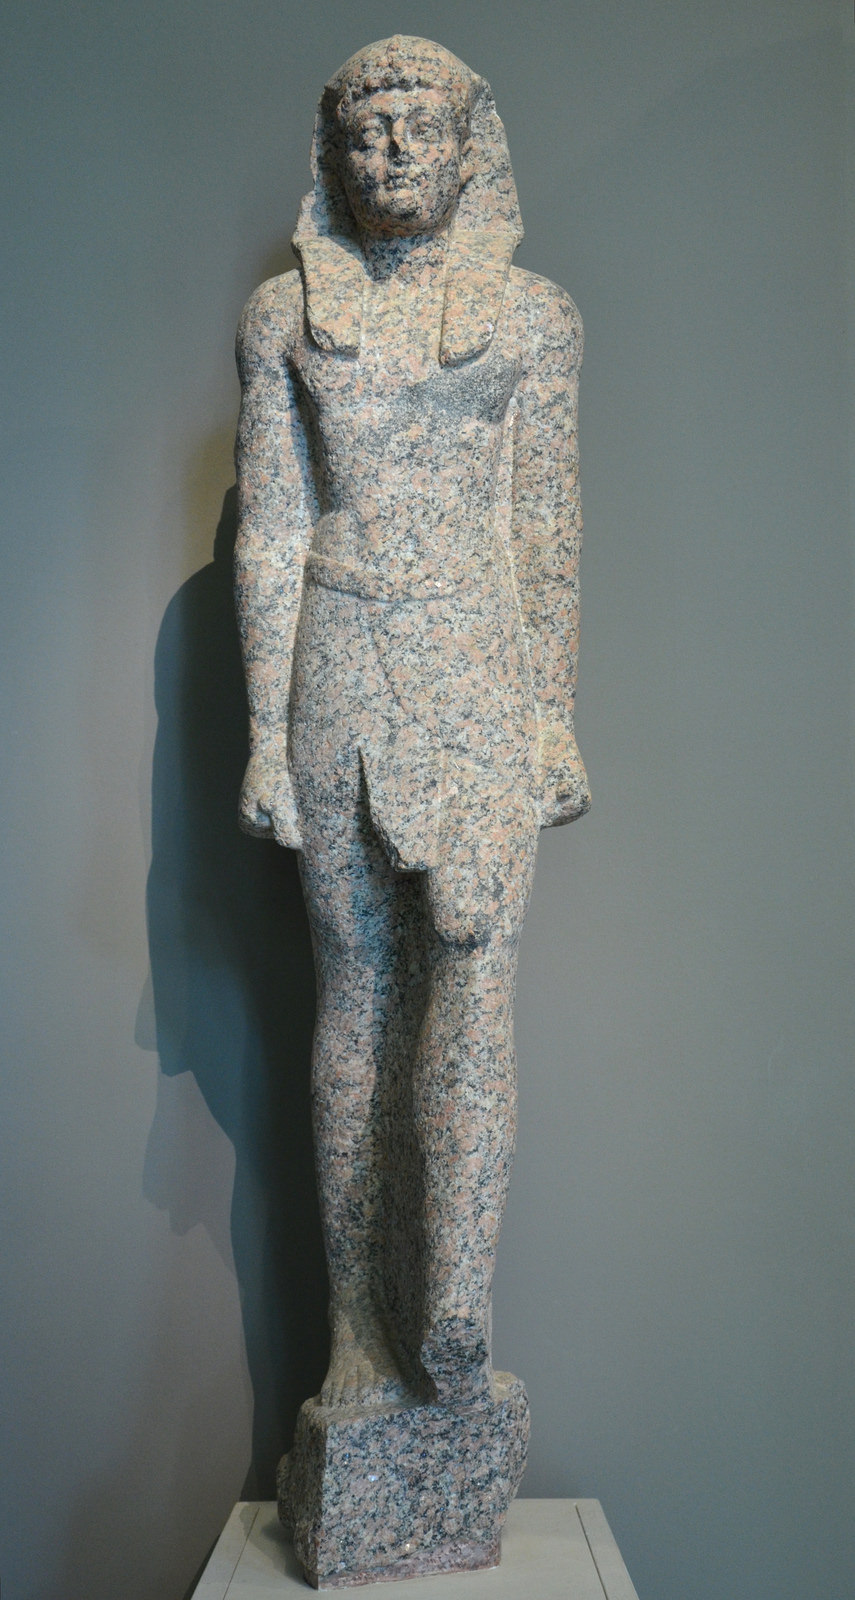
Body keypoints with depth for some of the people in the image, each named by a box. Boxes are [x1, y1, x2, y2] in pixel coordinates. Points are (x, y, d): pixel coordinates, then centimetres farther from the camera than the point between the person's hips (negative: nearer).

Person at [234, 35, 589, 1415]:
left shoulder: (534, 314, 8)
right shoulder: (285, 312, 8)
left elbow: (549, 531, 7)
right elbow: (267, 531, 5)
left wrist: (558, 718, 2)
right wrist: (266, 731, 0)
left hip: (483, 679, 0)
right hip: (339, 675, 1)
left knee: (473, 977, -13)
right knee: (356, 990, 4)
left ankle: (448, 1321, -5)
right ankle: (365, 1331, 15)